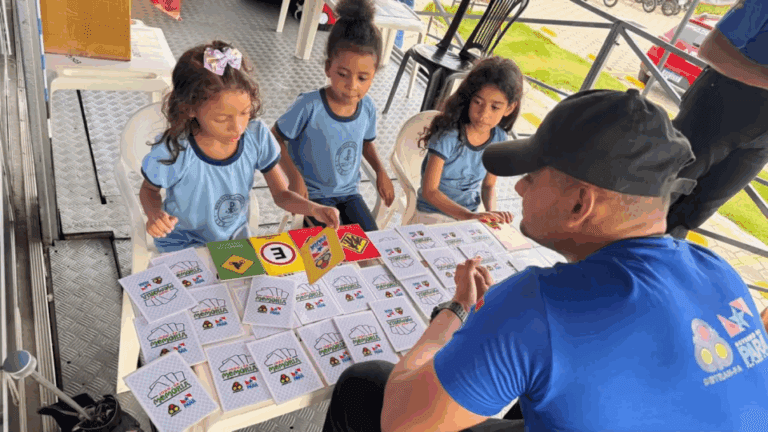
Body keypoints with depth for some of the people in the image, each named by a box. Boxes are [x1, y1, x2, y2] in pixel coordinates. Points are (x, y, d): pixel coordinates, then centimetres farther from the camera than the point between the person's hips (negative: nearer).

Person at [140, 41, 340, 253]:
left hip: (236, 237, 3)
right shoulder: (172, 152, -26)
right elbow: (149, 190, -3)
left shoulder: (257, 136, -17)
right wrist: (154, 214, -26)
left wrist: (313, 208, -28)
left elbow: (281, 194, -8)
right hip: (184, 243, -2)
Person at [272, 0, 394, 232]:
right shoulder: (310, 106, -22)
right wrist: (294, 177, -21)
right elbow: (276, 138, -12)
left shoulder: (368, 107, -6)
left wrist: (380, 170, -2)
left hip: (349, 191, 5)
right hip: (313, 193, -5)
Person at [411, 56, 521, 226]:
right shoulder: (448, 137, -20)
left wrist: (491, 212, -10)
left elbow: (488, 185, 11)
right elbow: (429, 191, -19)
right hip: (433, 216, -4)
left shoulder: (499, 139, -3)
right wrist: (469, 215, -27)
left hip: (470, 217, 5)